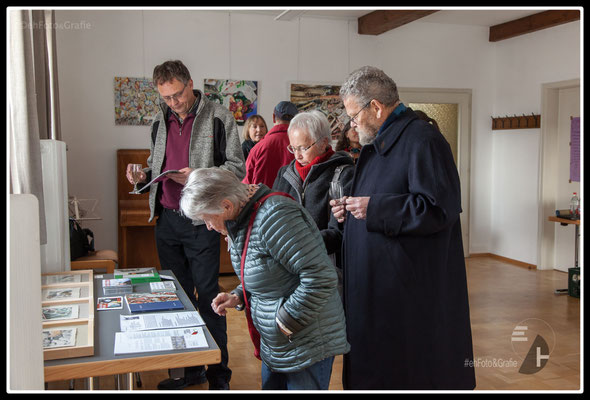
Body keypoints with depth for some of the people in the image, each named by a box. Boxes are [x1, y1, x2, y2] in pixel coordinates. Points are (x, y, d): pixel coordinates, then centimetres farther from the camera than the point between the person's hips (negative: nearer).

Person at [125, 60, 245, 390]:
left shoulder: (219, 118, -4)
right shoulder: (160, 120, 13)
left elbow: (237, 167, -6)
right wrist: (145, 175, 1)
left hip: (201, 221, -6)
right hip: (167, 218, 6)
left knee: (207, 295, -1)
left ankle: (219, 373, 14)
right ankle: (189, 368, 27)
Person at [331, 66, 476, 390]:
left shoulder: (422, 141, -15)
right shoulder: (380, 144, 15)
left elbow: (439, 209, -24)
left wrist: (374, 209, -20)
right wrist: (351, 210, 7)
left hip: (414, 290, -9)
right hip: (377, 283, 10)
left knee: (409, 372, 2)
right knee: (373, 367, 17)